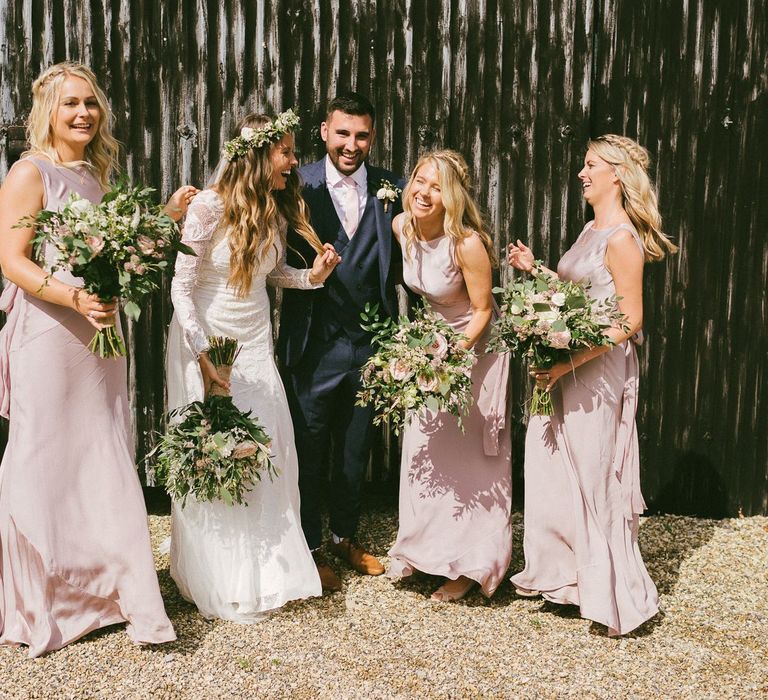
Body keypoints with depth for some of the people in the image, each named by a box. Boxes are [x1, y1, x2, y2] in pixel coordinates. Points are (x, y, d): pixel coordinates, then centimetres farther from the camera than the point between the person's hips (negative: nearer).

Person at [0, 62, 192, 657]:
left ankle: (113, 588, 21)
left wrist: (169, 215, 10)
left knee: (107, 462, 9)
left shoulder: (99, 174, 15)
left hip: (101, 334, 6)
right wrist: (74, 298, -25)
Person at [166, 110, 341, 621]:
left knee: (269, 455, 5)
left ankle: (269, 569, 21)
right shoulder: (209, 207, -16)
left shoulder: (277, 210, 3)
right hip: (208, 344, -5)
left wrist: (312, 276, -4)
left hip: (256, 344, 6)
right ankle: (222, 583, 16)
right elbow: (182, 287, -14)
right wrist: (204, 357, -19)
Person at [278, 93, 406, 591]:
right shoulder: (298, 185, -7)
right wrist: (308, 268, -23)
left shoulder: (392, 189, 1)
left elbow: (400, 261, 3)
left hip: (370, 344, 3)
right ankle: (311, 548, 28)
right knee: (309, 452, 11)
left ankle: (346, 537, 38)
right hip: (314, 343, -3)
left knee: (356, 451, 18)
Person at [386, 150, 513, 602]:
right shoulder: (401, 226, -9)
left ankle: (469, 565, 16)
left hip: (474, 346, -6)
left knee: (471, 455, 2)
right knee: (424, 450, 13)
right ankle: (422, 549, 30)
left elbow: (481, 311, -17)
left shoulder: (467, 243, -27)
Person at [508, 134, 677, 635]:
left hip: (599, 370, -9)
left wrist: (570, 361, -23)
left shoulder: (622, 238, -15)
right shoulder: (592, 231, 13)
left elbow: (630, 321, -19)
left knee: (595, 479, 0)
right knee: (557, 474, 16)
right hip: (568, 368, 9)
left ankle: (615, 594, 16)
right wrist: (535, 270, 11)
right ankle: (562, 573, 31)